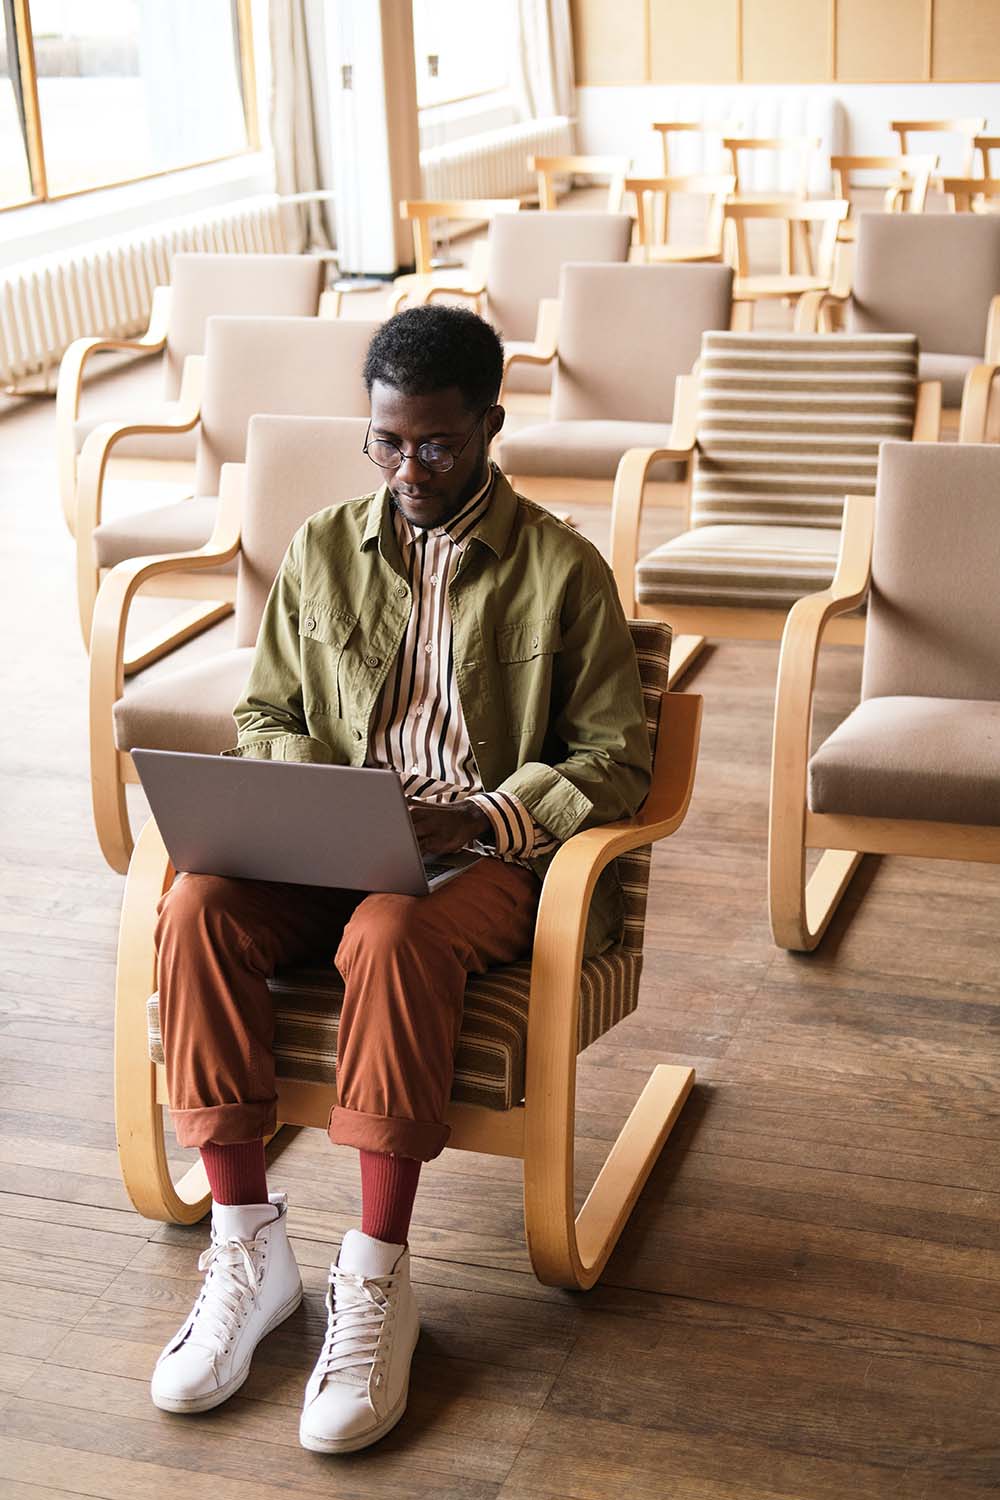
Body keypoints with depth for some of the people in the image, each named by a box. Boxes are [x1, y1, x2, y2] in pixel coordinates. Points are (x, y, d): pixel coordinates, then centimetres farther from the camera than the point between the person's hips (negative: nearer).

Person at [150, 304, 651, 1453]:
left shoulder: (563, 571, -2)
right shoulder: (321, 553, 9)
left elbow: (614, 758, -1)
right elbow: (263, 716, 16)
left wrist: (480, 820, -17)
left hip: (491, 853, -3)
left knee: (393, 933, -38)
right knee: (198, 906, -28)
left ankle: (377, 1280, -25)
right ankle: (247, 1244, -18)